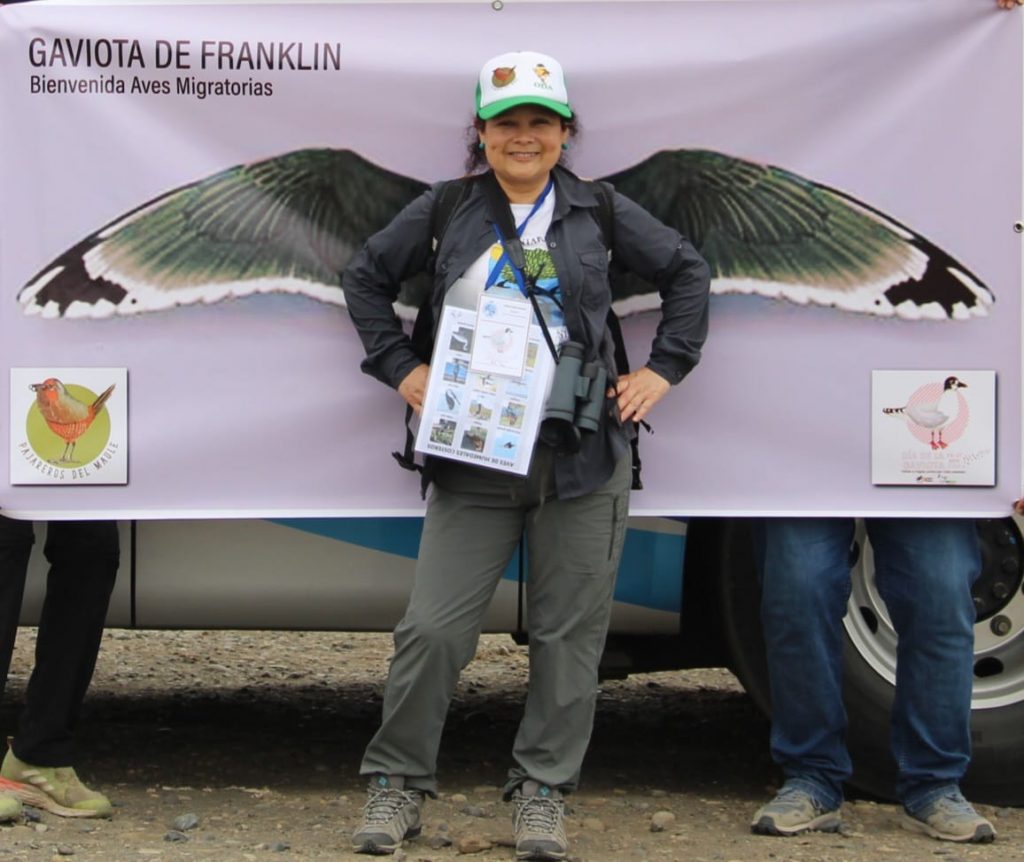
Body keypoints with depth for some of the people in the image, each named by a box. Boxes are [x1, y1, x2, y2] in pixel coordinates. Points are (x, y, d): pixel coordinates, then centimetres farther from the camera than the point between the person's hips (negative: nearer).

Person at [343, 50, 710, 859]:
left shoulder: (599, 211, 6)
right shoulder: (445, 212, 6)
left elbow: (687, 272, 15)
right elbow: (366, 278, 17)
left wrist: (661, 370, 7)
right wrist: (400, 368, 7)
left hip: (583, 460, 0)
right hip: (474, 459, 0)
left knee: (568, 632, 4)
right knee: (433, 626, -4)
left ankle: (542, 793, 16)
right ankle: (398, 784, 12)